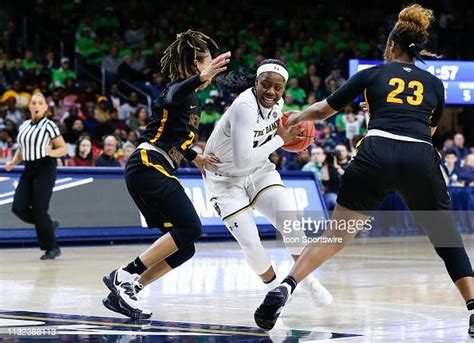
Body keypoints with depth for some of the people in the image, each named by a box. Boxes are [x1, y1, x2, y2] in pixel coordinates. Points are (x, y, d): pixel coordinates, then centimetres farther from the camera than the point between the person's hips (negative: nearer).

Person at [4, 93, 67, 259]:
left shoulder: (49, 125, -5)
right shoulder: (24, 125, 13)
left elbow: (63, 149, -4)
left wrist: (52, 152, -24)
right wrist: (13, 162, 8)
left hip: (45, 168, -6)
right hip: (28, 169, 6)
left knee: (39, 209, -10)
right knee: (19, 208, -7)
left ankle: (52, 248, 5)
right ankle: (49, 225, 18)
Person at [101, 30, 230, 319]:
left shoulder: (192, 98, 24)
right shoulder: (181, 87, -5)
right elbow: (172, 99, -32)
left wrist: (195, 158, 43)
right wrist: (201, 78, -48)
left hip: (155, 171, 10)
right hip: (149, 165, -10)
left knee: (183, 249, 2)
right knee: (190, 228, -23)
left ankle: (123, 293, -1)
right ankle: (125, 276, -22)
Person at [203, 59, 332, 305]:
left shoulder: (276, 104, -9)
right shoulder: (244, 108, -32)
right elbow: (242, 160, -40)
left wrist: (288, 137, -6)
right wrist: (280, 139, -30)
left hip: (258, 170, 6)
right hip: (225, 178, -6)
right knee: (250, 243, -15)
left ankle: (307, 281, 7)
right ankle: (275, 289, 12)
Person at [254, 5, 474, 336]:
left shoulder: (372, 74, 19)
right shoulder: (435, 84, 22)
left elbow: (323, 110, 28)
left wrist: (296, 118, 47)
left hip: (376, 155, 0)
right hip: (421, 160, 1)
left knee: (335, 235, 8)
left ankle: (285, 288, -8)